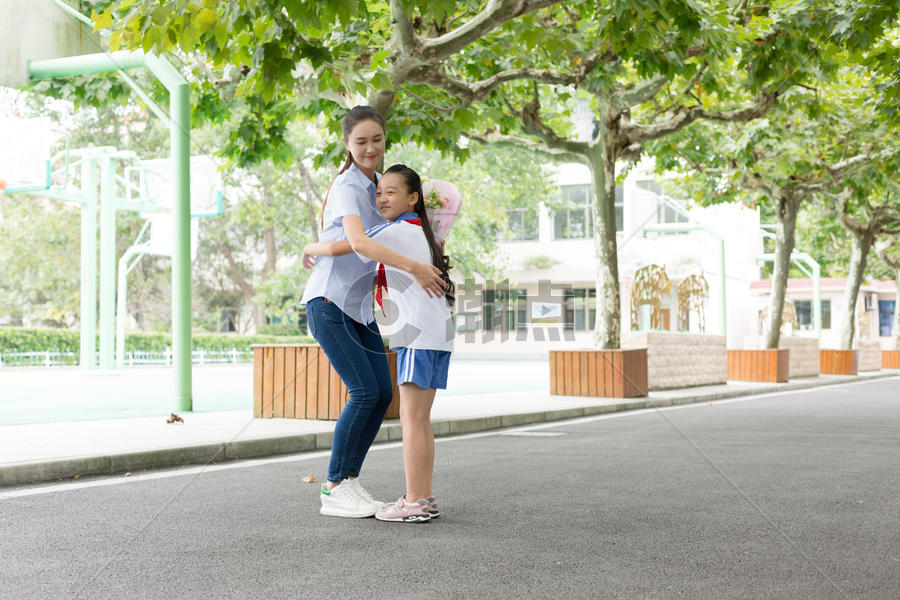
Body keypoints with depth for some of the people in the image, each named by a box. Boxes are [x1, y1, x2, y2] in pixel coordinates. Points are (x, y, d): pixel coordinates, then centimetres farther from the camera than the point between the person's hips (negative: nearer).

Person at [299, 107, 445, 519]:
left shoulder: (374, 186, 13)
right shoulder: (347, 187, -15)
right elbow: (358, 241, -32)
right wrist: (413, 267, -35)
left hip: (358, 307, 8)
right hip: (328, 303, -8)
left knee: (383, 393, 2)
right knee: (365, 392, -14)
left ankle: (347, 481, 11)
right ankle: (335, 489, -3)